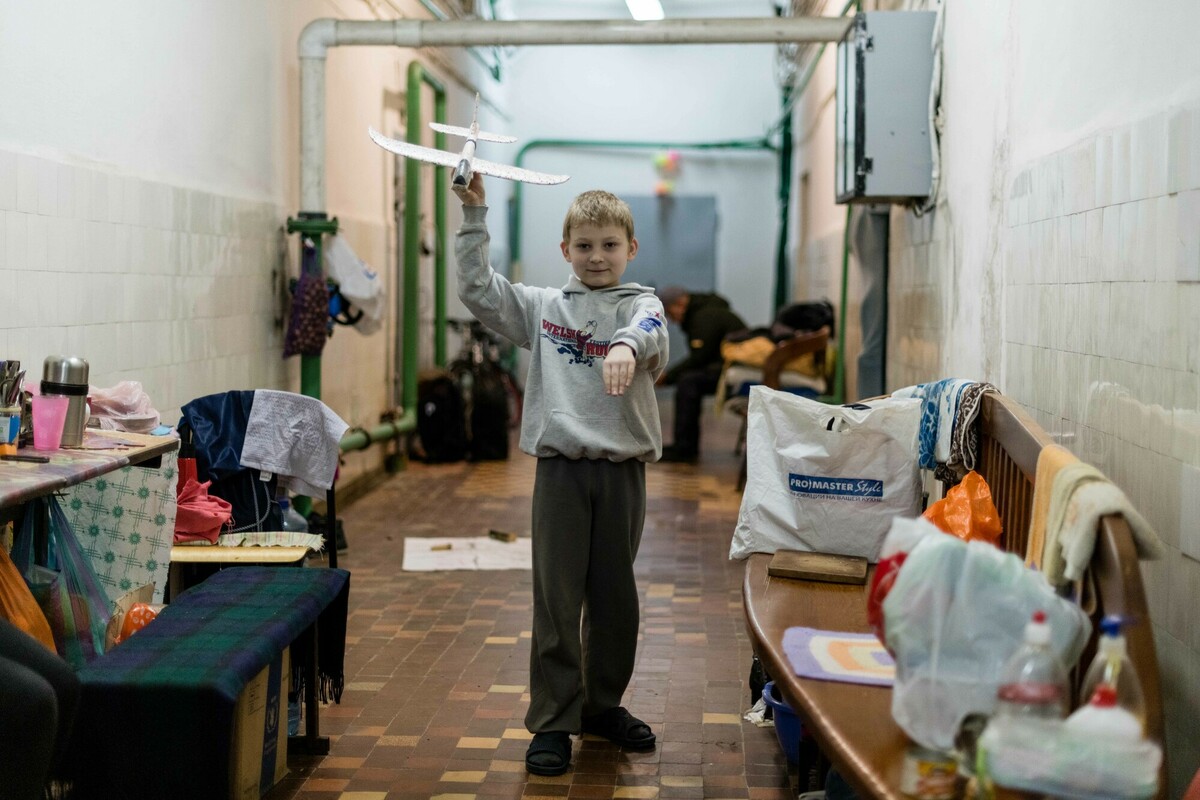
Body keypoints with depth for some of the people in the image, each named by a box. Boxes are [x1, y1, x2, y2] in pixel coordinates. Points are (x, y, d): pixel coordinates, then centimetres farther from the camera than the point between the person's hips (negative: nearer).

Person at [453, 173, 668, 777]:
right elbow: (477, 290, 8)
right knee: (556, 598, 0)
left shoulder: (639, 305, 3)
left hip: (622, 468, 0)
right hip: (560, 464, 0)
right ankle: (552, 722, 7)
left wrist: (626, 346, -43)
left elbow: (648, 329, -20)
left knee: (614, 596, 12)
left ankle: (602, 704, 29)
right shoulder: (543, 307, 10)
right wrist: (473, 216, 2)